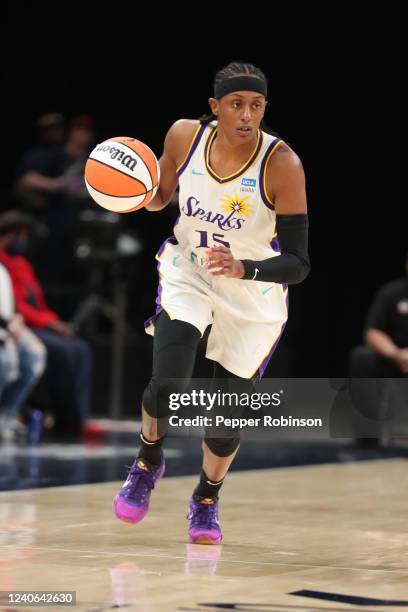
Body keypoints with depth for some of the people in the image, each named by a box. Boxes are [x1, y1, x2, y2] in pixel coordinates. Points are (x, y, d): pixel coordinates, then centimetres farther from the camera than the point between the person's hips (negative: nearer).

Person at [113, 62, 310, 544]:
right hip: (187, 273, 1)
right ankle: (148, 462, 17)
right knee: (167, 387, -17)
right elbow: (160, 197, 5)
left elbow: (297, 264, -25)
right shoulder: (184, 136, -16)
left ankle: (207, 497, 36)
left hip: (253, 295, -1)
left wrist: (242, 269, -41)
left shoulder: (282, 164, -27)